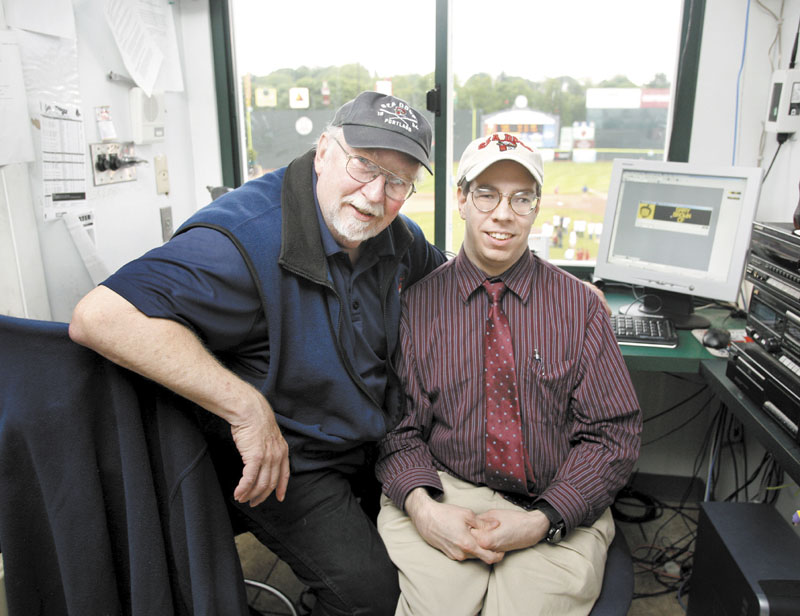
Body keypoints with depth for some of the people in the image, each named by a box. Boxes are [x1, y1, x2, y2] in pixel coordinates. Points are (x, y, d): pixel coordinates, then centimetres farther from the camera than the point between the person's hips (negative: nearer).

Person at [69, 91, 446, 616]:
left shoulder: (395, 235, -2)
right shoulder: (249, 237, -28)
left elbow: (443, 272, 22)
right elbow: (100, 317, -39)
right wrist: (247, 408, -39)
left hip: (378, 441, 8)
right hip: (283, 460, -7)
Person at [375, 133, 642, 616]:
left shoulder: (580, 304, 1)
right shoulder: (416, 302, 0)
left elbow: (614, 431, -1)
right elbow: (401, 425, 1)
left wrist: (543, 520, -13)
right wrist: (422, 507, -18)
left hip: (557, 509, 1)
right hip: (442, 493, 0)